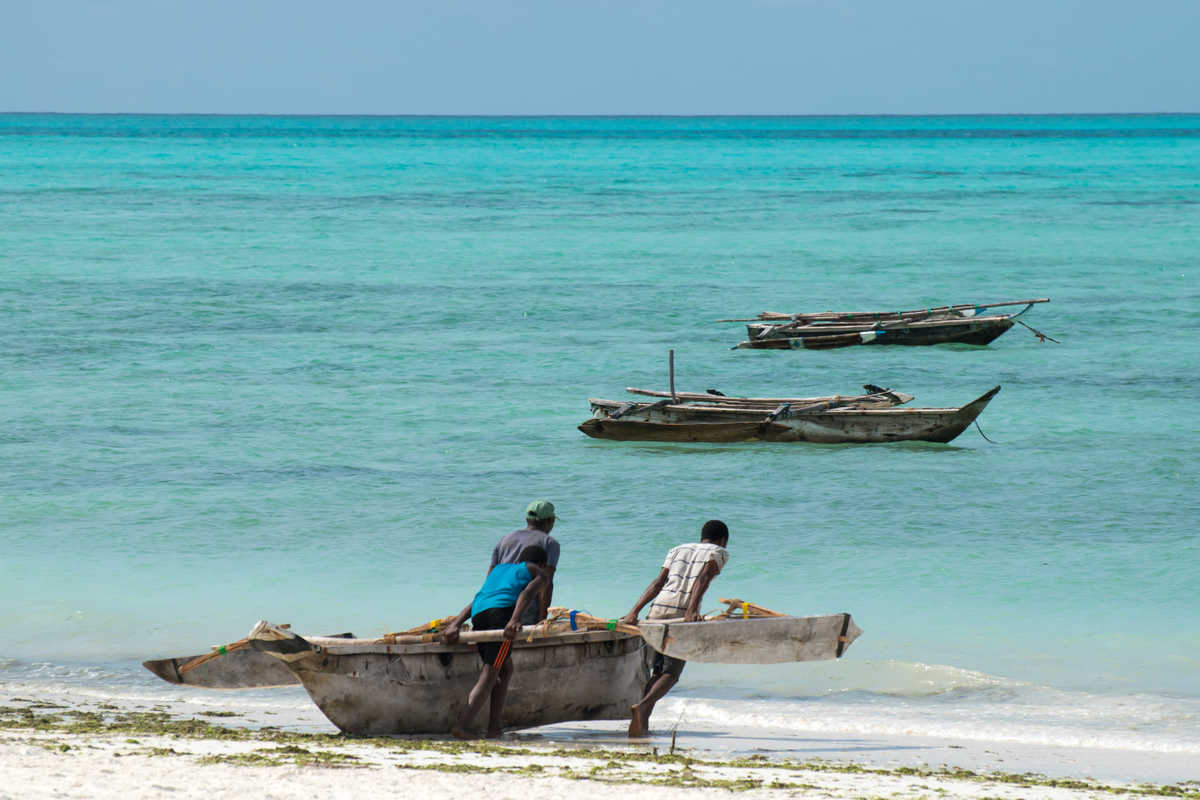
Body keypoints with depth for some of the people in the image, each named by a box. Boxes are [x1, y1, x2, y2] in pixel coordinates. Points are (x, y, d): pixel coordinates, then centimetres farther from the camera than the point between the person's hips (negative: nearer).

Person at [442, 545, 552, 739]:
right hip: (503, 611, -6)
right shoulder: (540, 575, 22)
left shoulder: (499, 569, 38)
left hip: (478, 615, 6)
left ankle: (494, 729, 12)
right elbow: (527, 593, -1)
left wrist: (455, 625, 13)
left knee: (505, 669, 21)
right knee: (489, 674, -12)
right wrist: (514, 620, -18)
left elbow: (476, 601, 24)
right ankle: (462, 724, -31)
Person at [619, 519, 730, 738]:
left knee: (658, 671, 13)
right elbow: (703, 578, -5)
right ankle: (644, 705, -28)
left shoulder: (677, 550, 27)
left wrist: (635, 611, 4)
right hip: (683, 612, -4)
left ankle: (642, 724, -1)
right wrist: (692, 609, -19)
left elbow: (658, 583, 14)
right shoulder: (719, 553, 16)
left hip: (658, 607, 4)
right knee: (670, 673, -3)